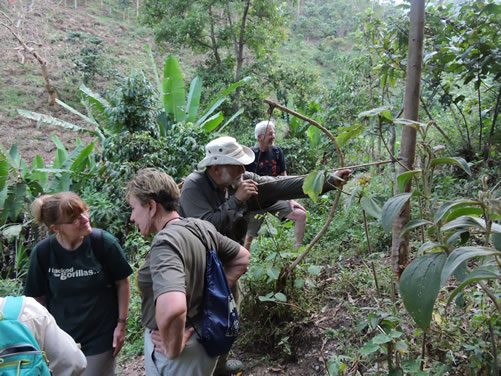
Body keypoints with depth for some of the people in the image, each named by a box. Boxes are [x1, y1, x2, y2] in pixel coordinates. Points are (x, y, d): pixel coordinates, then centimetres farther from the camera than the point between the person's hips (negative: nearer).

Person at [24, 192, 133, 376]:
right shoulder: (42, 252, -13)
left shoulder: (104, 242, -17)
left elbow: (122, 283, -5)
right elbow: (38, 297, 0)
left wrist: (121, 323, -5)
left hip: (101, 337, -1)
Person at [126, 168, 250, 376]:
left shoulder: (165, 242, -27)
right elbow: (242, 258, 11)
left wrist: (172, 349, -25)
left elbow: (172, 308, -43)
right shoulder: (202, 227, -3)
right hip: (202, 340, 8)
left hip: (183, 353, -7)